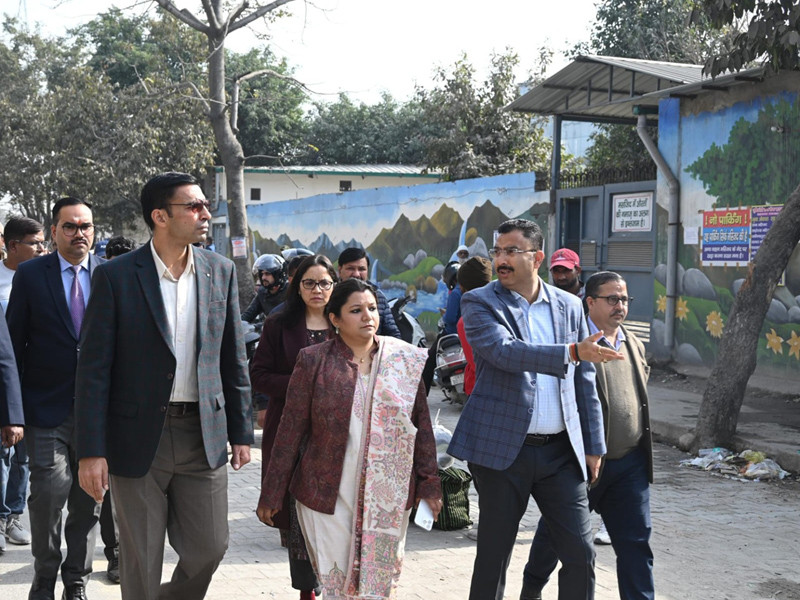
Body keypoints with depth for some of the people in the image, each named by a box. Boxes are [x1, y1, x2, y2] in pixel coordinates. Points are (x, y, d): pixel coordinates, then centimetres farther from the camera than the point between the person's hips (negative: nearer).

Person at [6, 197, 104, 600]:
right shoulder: (30, 275, 1)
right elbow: (15, 343, 2)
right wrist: (15, 408, -4)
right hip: (47, 408, -2)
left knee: (88, 500, 9)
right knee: (49, 493, -6)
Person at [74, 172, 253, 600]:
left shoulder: (221, 271, 4)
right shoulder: (116, 276, -7)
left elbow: (233, 359, 9)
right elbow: (94, 368, -8)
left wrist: (241, 432, 7)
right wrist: (91, 451, -12)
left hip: (204, 436, 3)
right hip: (138, 437, -3)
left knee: (209, 548, 8)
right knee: (141, 564, 7)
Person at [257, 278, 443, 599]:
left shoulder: (406, 361, 4)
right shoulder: (313, 361, -2)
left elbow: (422, 425, 8)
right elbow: (291, 431, 0)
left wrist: (429, 485, 5)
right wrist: (271, 495, 1)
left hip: (388, 497, 2)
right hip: (328, 497, -1)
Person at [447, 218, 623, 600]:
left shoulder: (569, 306, 8)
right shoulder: (480, 303, -3)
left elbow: (584, 381, 12)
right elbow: (506, 352, -22)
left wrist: (594, 446, 9)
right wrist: (571, 352, -33)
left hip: (560, 451, 3)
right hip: (502, 448, -3)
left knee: (580, 554, 3)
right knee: (493, 555, 7)